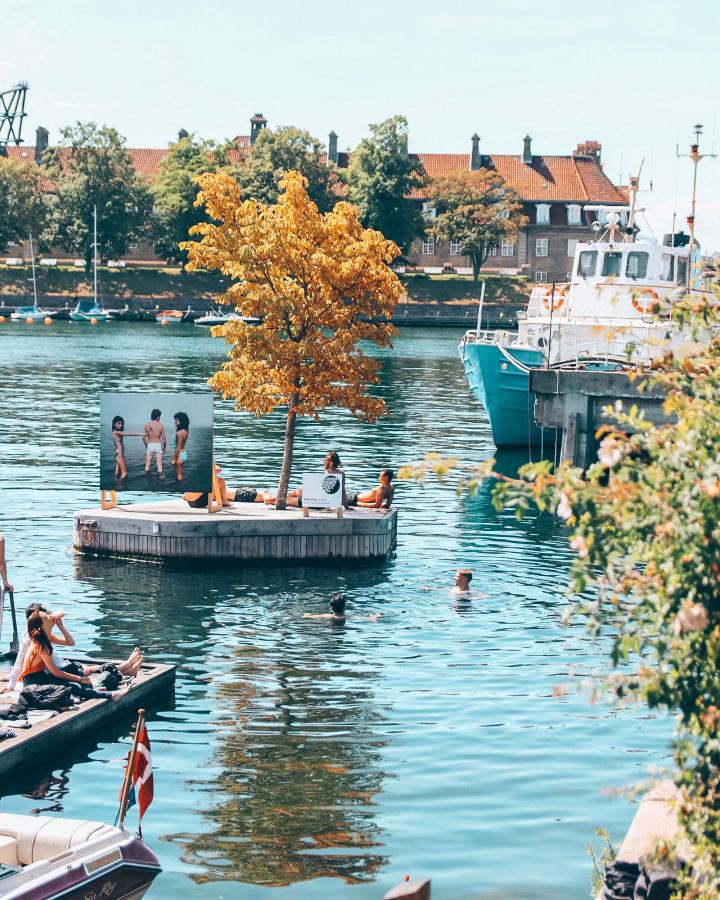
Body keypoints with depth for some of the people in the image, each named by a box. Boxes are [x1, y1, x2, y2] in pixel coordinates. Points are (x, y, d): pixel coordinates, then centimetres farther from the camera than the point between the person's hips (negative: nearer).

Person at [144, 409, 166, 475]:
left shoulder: (147, 425, -1)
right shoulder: (161, 425, -5)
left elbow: (144, 437, -1)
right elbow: (164, 437, -5)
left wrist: (146, 446, 13)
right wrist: (164, 447, 8)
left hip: (149, 445, 1)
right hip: (158, 445, -1)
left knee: (147, 464, 9)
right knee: (159, 465, 4)